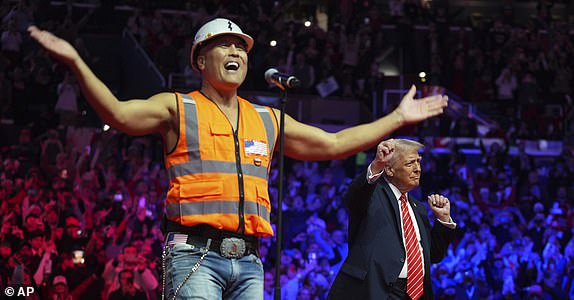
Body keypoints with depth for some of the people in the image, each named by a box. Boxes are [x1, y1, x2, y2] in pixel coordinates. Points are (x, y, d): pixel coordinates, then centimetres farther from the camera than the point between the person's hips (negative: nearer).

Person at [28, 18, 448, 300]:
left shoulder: (268, 121, 21)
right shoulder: (178, 109, 7)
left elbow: (333, 144, 25)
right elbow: (120, 114, -9)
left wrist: (396, 119, 25)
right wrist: (76, 63, -22)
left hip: (248, 261, 6)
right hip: (195, 254, -5)